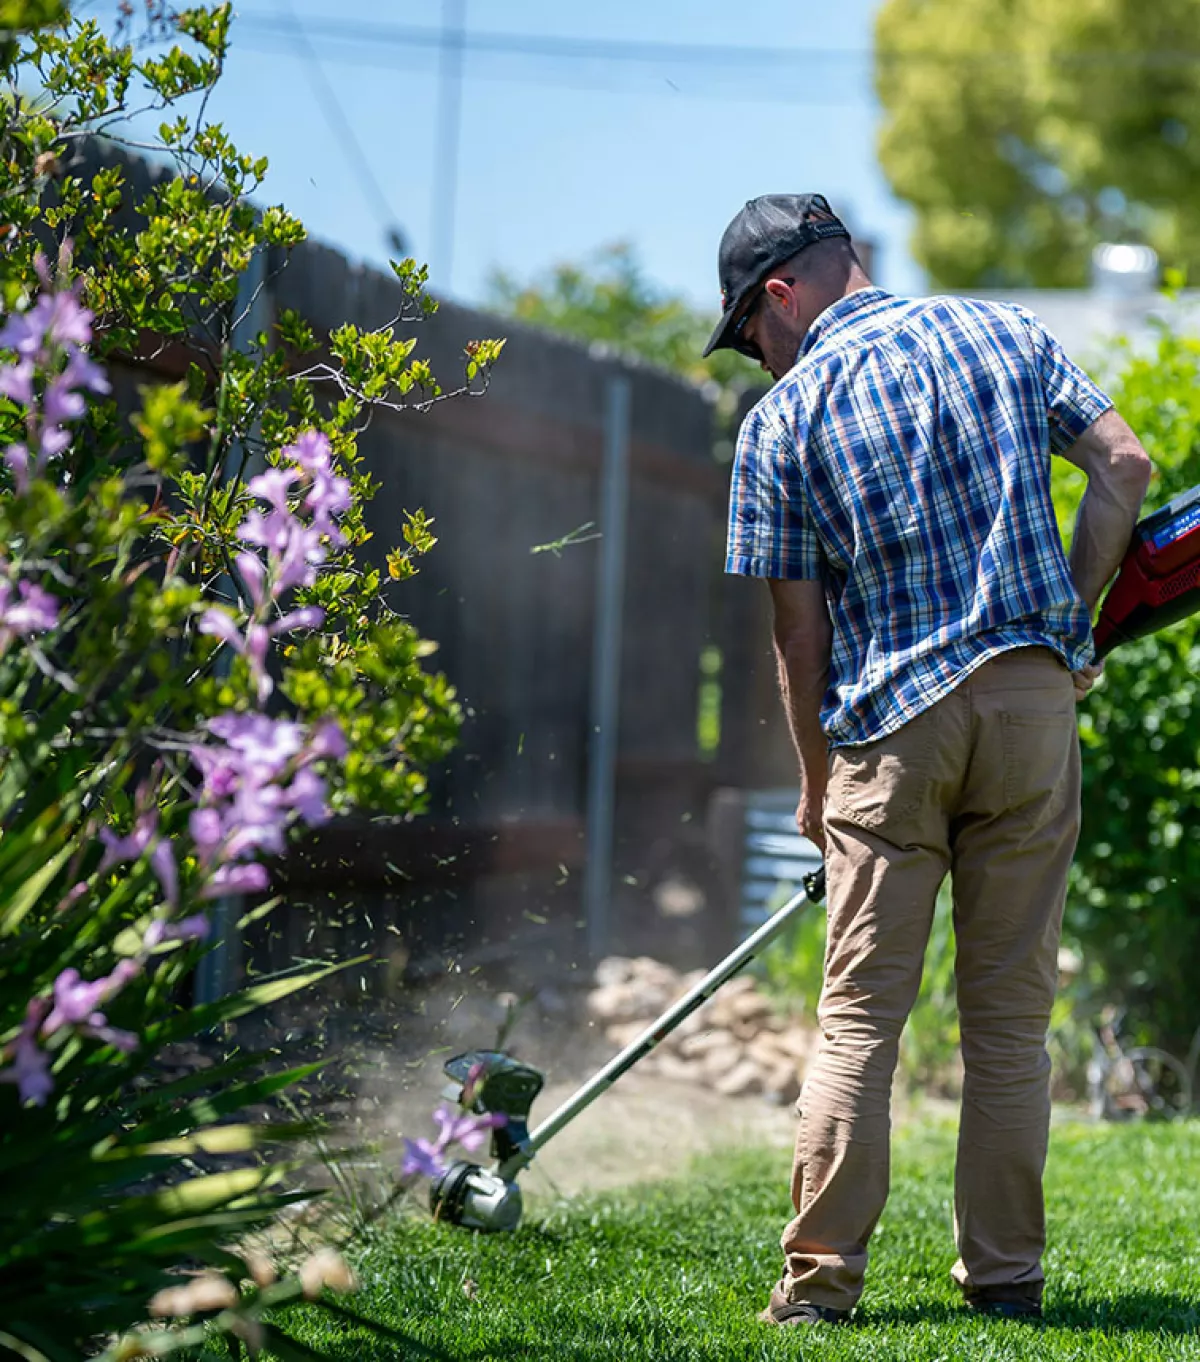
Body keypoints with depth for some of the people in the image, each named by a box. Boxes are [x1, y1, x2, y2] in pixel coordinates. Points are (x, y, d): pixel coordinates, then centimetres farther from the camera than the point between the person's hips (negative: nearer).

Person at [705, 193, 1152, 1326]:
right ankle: (1005, 1276, 11)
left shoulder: (782, 419, 1)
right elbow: (1122, 467, 2)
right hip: (1033, 693, 2)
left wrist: (816, 785, 13)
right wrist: (1072, 625, 10)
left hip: (891, 721, -2)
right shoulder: (1007, 334, 9)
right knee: (1011, 1009, 8)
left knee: (859, 1014, 4)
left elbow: (798, 629, 3)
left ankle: (821, 1276, 2)